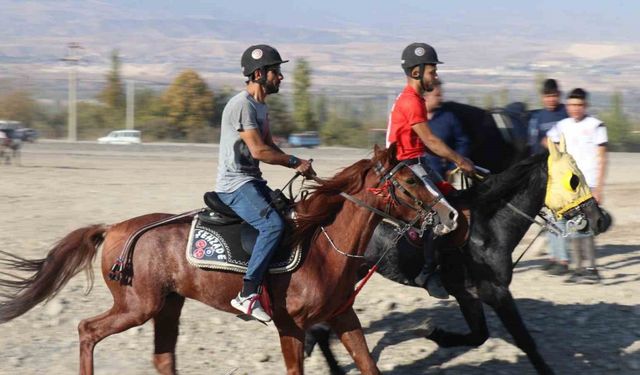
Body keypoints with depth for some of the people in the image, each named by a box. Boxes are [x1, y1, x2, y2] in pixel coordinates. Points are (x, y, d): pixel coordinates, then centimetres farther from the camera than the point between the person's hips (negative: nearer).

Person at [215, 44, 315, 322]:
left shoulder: (261, 106, 16)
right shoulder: (242, 105, -15)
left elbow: (270, 147, 17)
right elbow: (258, 151, -20)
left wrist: (297, 165, 1)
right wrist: (295, 162, -12)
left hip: (252, 182, 11)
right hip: (235, 186, -10)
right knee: (273, 224, -29)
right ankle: (247, 294, -29)